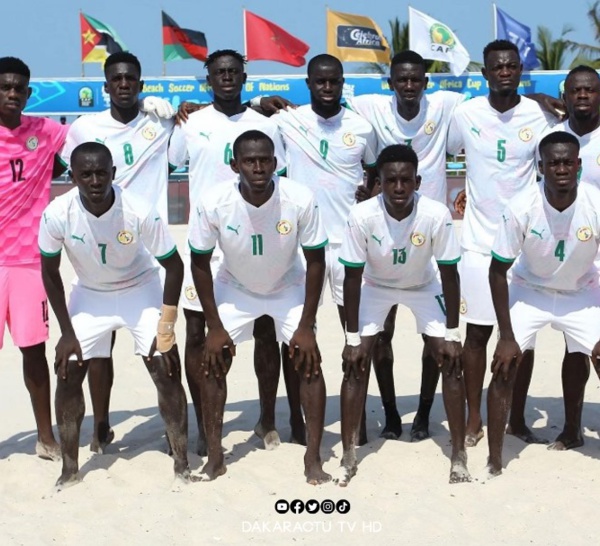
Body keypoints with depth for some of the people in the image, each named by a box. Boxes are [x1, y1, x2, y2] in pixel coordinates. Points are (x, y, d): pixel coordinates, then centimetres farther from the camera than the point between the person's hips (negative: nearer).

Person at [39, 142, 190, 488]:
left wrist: (166, 327, -19)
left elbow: (174, 266, -18)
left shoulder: (140, 212, -31)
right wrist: (67, 332, -8)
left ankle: (182, 463, 3)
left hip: (141, 290, -2)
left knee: (166, 371, -10)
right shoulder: (57, 215, -26)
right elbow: (50, 272, -9)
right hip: (89, 294, 2)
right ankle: (70, 467, 12)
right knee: (68, 374, -3)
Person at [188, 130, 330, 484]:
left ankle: (314, 460, 0)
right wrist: (215, 327, -14)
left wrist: (306, 326, -17)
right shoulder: (213, 203, -29)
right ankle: (214, 457, 10)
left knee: (309, 361, -12)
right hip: (234, 288, 1)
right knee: (213, 363, -6)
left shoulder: (301, 200, -30)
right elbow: (200, 262, -14)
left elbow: (316, 260, -17)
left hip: (289, 287, -1)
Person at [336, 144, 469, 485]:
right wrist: (353, 338, -19)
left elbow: (449, 274, -19)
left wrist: (452, 334, -17)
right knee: (357, 364, -10)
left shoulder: (437, 215, -31)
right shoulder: (362, 216, -31)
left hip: (423, 287, 0)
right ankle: (349, 457, 3)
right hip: (375, 286, 0)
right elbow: (352, 277, -21)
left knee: (451, 363, -8)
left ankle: (460, 458, 5)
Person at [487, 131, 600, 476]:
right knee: (505, 367, -12)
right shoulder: (522, 208, -27)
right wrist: (507, 337, -18)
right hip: (529, 291, -1)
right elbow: (498, 270, -17)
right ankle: (495, 460, 1)